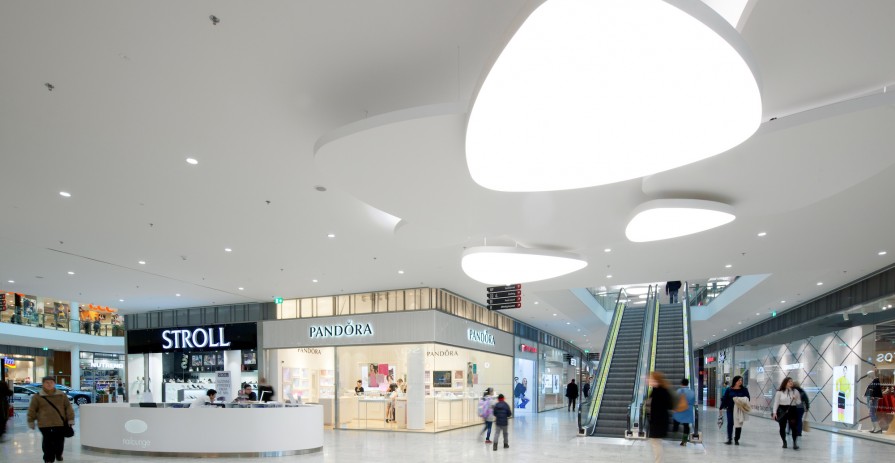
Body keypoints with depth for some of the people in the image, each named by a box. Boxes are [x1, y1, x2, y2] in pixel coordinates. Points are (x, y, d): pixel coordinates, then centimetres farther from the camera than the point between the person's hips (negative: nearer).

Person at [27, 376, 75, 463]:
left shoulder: (62, 395, 5)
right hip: (45, 424, -2)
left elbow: (68, 408, 6)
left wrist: (71, 419, 2)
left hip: (60, 423, 2)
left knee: (60, 441, 11)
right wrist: (31, 421, 6)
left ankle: (58, 454, 35)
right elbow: (32, 410, 6)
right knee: (48, 442, -5)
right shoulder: (37, 397, 1)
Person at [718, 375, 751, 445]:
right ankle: (729, 439, 1)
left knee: (739, 424, 5)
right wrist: (721, 408, 2)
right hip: (730, 409, -1)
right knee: (730, 423, -5)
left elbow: (748, 398, 4)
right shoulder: (729, 390, 1)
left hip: (740, 410, 1)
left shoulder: (744, 389, 2)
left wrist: (745, 403, -17)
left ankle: (736, 439, 17)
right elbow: (724, 399, 3)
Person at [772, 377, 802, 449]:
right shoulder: (780, 392, -2)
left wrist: (796, 399, -14)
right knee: (782, 427, 7)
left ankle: (795, 443, 2)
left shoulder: (795, 391, 4)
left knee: (794, 426, -8)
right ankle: (784, 442, 24)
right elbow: (776, 402, -1)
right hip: (782, 411, -1)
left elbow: (799, 403, 8)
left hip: (792, 411, 1)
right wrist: (774, 412, -8)